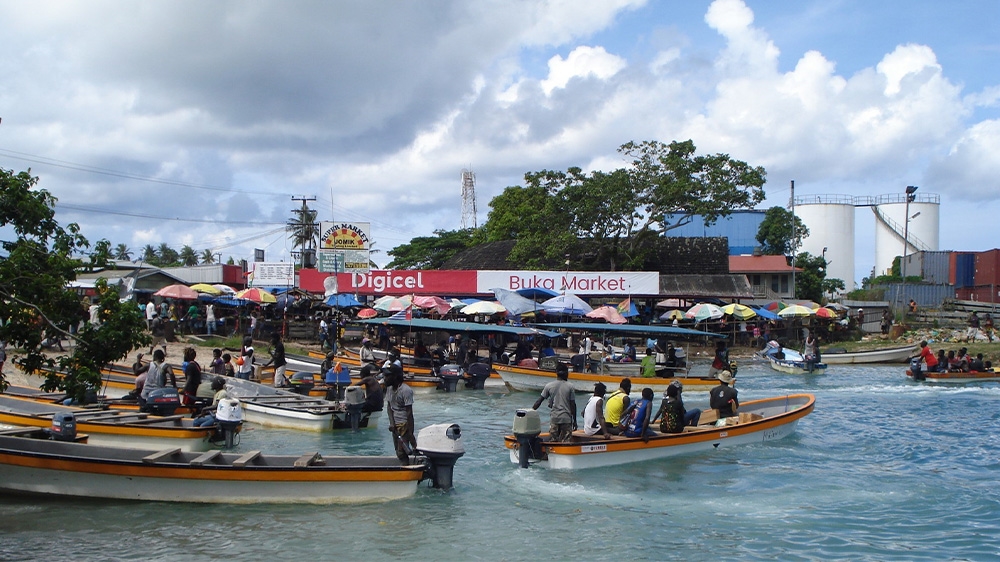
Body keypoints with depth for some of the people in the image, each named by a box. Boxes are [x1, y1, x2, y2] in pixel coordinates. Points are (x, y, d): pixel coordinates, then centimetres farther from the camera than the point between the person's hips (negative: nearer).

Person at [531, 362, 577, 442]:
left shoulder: (549, 386, 1)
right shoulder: (570, 386, -3)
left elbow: (539, 401, 2)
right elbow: (573, 405, -2)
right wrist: (574, 421, 5)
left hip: (554, 418, 2)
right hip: (566, 418, -2)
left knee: (552, 441, 7)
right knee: (566, 442, 0)